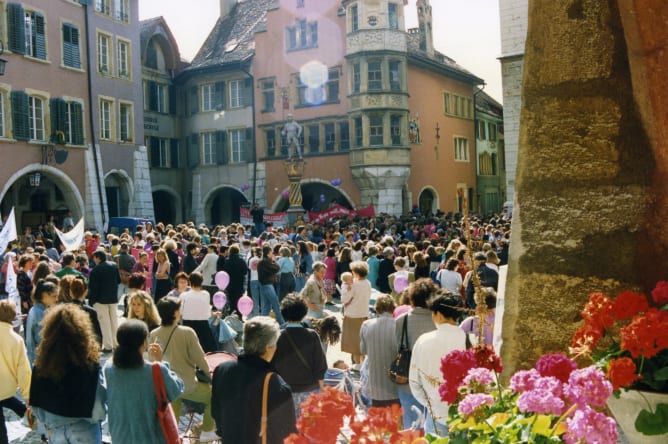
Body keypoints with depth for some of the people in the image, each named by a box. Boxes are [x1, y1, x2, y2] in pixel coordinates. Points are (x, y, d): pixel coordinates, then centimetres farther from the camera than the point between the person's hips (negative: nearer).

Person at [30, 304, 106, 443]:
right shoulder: (90, 364, -22)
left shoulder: (41, 365, -13)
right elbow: (99, 405, -15)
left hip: (55, 431, 3)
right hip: (85, 430, -2)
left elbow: (36, 403, -1)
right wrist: (96, 419, 6)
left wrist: (48, 424, 15)